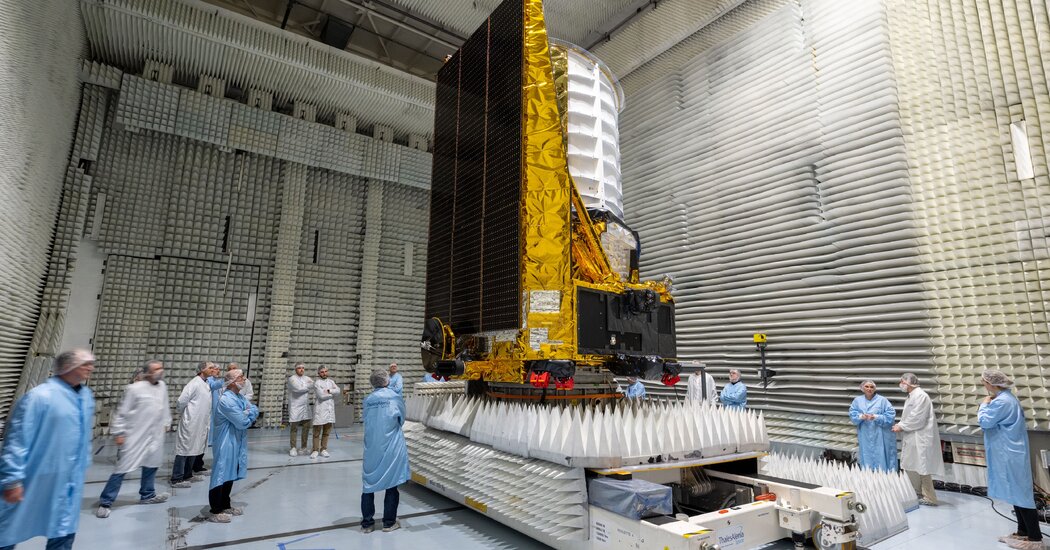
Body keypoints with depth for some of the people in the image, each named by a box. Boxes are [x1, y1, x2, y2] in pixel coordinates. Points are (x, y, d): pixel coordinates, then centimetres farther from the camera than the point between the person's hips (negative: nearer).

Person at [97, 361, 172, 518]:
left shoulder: (162, 386, 4)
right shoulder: (135, 389, -15)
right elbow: (122, 412, -11)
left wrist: (166, 423, 16)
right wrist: (118, 433, -10)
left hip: (154, 435, 6)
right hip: (134, 435, -6)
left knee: (151, 465, 17)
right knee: (123, 468, -1)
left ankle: (147, 495, 34)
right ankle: (105, 503, 13)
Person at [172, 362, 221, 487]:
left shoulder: (208, 384, 10)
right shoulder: (194, 383, -16)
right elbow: (181, 402, -15)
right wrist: (184, 414, 0)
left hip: (201, 424, 8)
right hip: (190, 423, -8)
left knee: (194, 449, 17)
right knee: (184, 449, -1)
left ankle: (188, 474, 29)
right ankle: (176, 479, 7)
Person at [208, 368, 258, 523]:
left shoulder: (240, 397, 9)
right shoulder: (226, 399, -21)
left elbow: (256, 411, 6)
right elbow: (242, 422, -22)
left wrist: (247, 413, -13)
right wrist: (249, 415, -3)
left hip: (237, 443, 9)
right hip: (226, 443, -9)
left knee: (230, 475, 18)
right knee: (222, 475, -1)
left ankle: (225, 505, 30)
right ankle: (214, 511, 8)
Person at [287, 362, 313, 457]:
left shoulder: (307, 378, 13)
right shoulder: (292, 378, -7)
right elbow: (298, 388, -20)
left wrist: (305, 386, -15)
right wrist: (308, 386, -6)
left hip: (306, 407, 5)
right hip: (295, 407, -5)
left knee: (306, 427, 7)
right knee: (294, 428, 1)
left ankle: (303, 447, 18)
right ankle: (293, 448, 11)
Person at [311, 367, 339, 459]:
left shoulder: (331, 381, 13)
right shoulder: (317, 383, -4)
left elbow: (338, 391, -3)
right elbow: (321, 395, -16)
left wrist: (329, 391, -16)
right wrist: (333, 393, -4)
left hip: (330, 410, 5)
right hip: (320, 409, -5)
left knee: (326, 432, 9)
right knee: (317, 432, 1)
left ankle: (323, 449, 17)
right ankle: (315, 450, 10)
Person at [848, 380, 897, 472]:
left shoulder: (882, 400, -3)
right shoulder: (858, 400, 5)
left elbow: (891, 414, -9)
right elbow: (852, 415, 4)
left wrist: (876, 417, -19)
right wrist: (861, 416, -17)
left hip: (880, 436, -3)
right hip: (865, 436, 3)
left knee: (881, 459, 2)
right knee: (867, 459, 11)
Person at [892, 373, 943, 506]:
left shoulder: (920, 396, -17)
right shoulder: (912, 396, 13)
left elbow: (917, 419, -21)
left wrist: (901, 426, -12)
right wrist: (900, 425, 1)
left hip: (920, 439, -9)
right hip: (912, 438, 10)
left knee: (922, 468, -1)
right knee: (910, 466, 15)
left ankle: (929, 498, 9)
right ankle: (916, 493, 26)